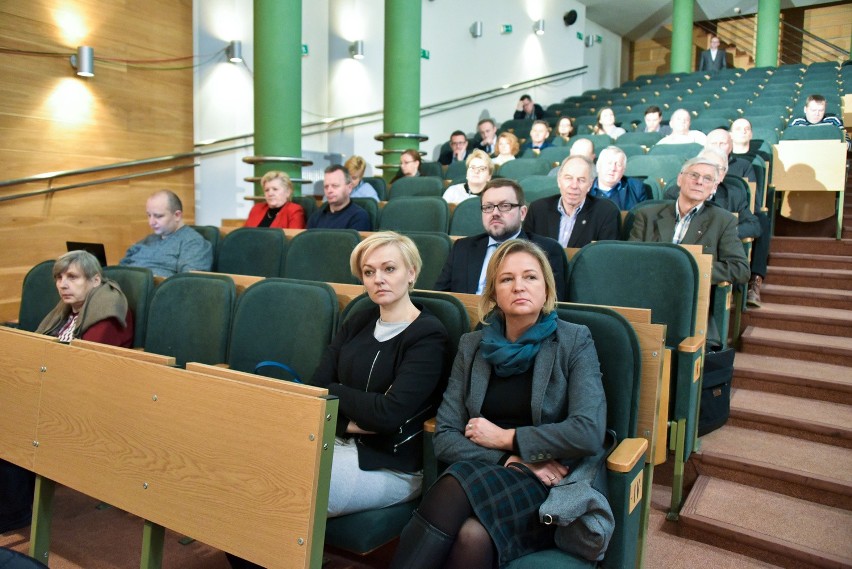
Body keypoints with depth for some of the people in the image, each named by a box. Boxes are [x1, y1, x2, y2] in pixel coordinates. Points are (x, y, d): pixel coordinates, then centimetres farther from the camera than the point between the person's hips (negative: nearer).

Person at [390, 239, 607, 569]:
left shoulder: (574, 341, 0)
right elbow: (445, 438, 3)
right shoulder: (472, 346, 9)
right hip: (483, 472, 3)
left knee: (473, 536, -33)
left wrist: (506, 438, -8)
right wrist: (511, 459, -12)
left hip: (549, 486, -2)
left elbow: (589, 433, -14)